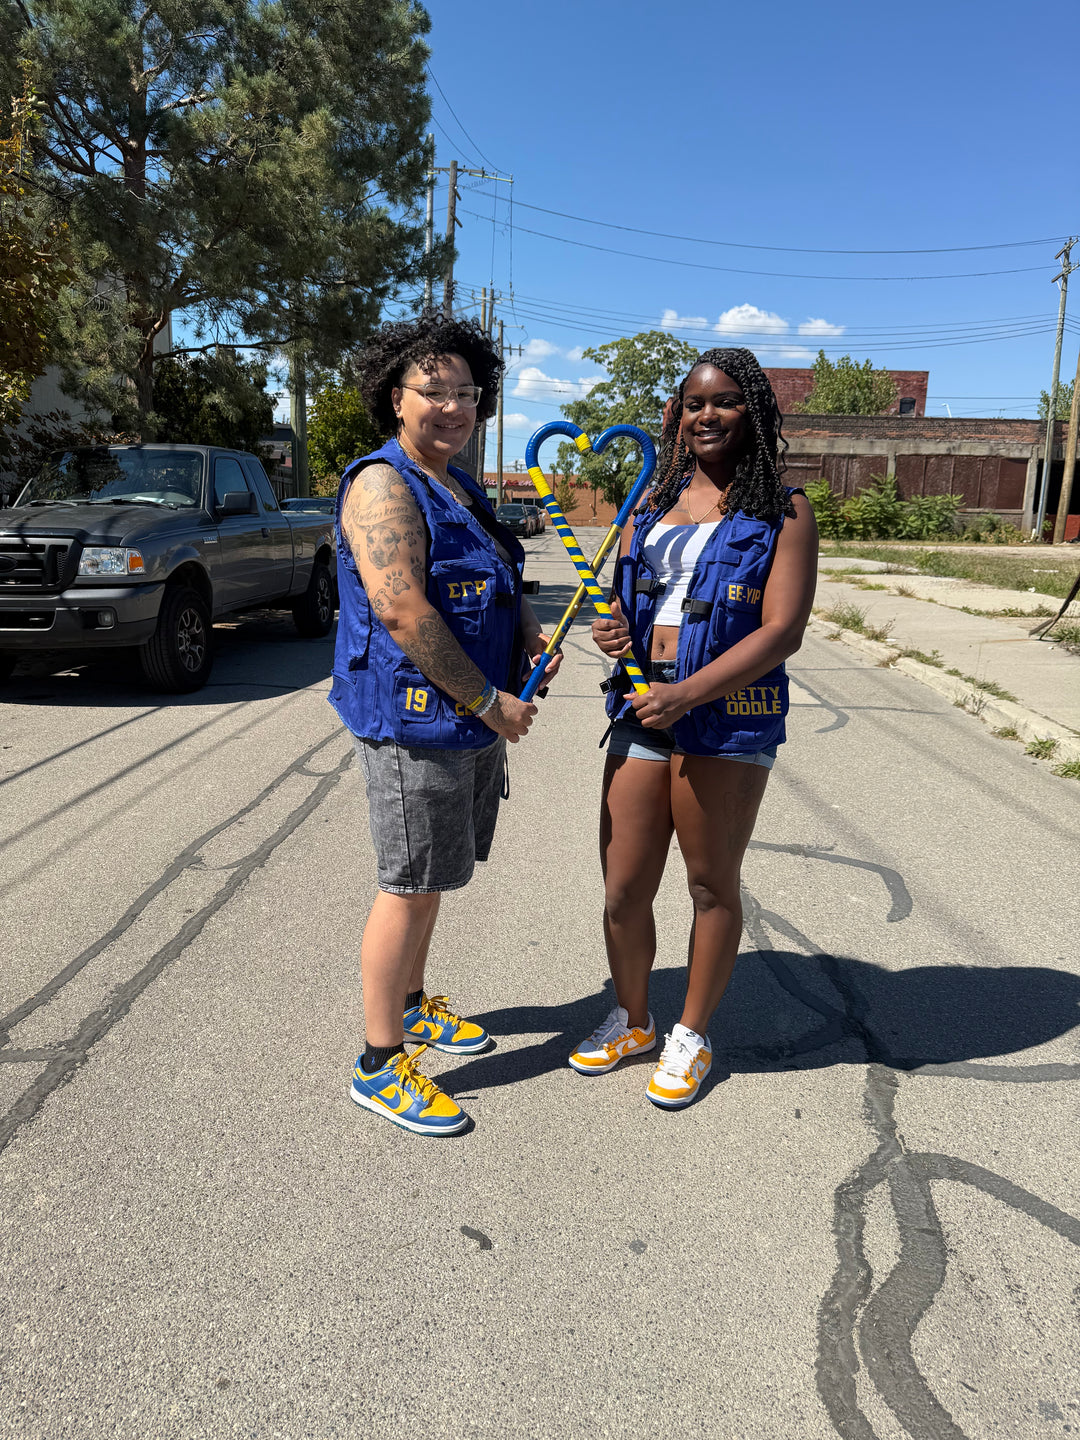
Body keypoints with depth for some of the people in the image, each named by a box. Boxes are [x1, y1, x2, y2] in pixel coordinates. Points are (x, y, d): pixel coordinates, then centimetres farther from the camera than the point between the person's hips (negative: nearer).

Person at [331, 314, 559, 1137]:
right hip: (415, 719, -9)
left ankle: (411, 1005, 38)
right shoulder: (384, 485, -13)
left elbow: (496, 585, 28)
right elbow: (401, 610, -24)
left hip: (473, 718, 9)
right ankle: (380, 1064, 13)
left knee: (433, 878, 19)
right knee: (411, 886, -2)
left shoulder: (461, 489, 16)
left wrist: (528, 626, 6)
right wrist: (489, 701, -21)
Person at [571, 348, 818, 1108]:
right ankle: (632, 1020, 34)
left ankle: (692, 1035, 31)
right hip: (641, 711, 4)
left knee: (713, 886, 11)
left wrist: (687, 693, -22)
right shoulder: (652, 503, 13)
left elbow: (782, 630, -11)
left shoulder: (783, 511, -2)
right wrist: (611, 631, -6)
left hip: (728, 716, -4)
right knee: (623, 891, 9)